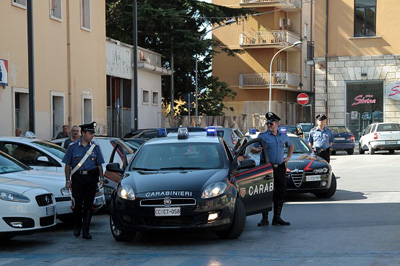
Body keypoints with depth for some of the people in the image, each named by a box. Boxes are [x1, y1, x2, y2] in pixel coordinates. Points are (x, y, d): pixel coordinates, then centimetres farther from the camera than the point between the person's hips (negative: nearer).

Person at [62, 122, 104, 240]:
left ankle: (85, 231, 5)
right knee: (77, 203, -2)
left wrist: (101, 178, 3)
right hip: (77, 178, -1)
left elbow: (99, 164, 14)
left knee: (88, 204, 0)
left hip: (91, 178, 2)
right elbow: (68, 165, 5)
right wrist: (68, 180, 0)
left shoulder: (95, 147, 10)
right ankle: (77, 226, 21)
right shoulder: (73, 146, 4)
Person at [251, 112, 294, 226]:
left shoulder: (283, 136, 14)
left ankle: (277, 218, 11)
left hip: (280, 168, 4)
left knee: (281, 192, 3)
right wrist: (258, 150, -21)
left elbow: (290, 146, 33)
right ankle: (264, 218, -1)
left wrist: (288, 157, 20)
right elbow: (253, 149, 1)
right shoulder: (263, 136, 2)